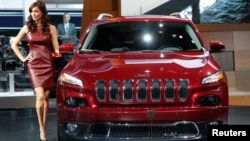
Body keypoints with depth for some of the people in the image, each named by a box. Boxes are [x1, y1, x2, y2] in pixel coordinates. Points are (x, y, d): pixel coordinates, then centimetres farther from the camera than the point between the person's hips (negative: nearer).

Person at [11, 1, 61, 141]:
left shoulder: (51, 28, 5)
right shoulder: (27, 28, 8)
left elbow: (56, 49, 5)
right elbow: (14, 44, 15)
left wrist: (57, 53, -14)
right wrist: (22, 58, 6)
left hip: (48, 64, 1)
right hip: (34, 65, 0)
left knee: (46, 96, 4)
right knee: (40, 96, -13)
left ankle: (44, 126, 18)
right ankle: (42, 129, -3)